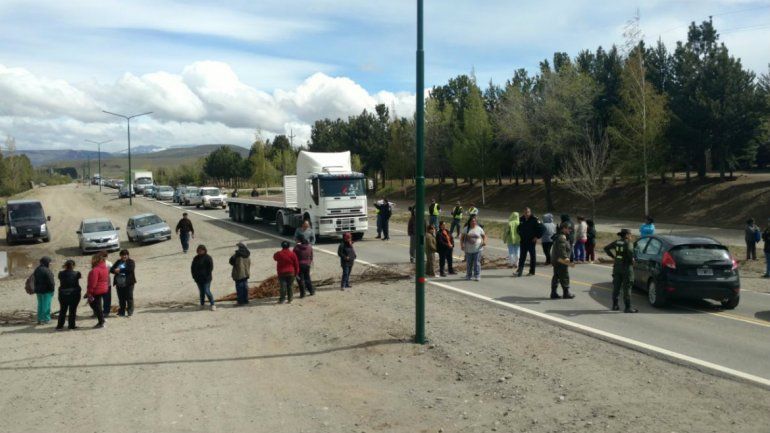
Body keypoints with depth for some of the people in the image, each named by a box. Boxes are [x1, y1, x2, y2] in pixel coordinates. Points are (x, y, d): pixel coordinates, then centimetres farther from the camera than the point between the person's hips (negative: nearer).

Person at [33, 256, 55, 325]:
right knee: (46, 305, -1)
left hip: (38, 290, 8)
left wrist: (36, 289, 17)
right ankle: (45, 319, 2)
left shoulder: (37, 270, 7)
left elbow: (35, 280, 12)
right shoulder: (46, 271, -19)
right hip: (46, 290, -8)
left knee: (40, 305, 14)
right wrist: (52, 288, -8)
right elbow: (50, 281, -20)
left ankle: (39, 319, 18)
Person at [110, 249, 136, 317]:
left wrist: (120, 270, -17)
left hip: (128, 283, -5)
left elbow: (130, 269, -18)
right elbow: (112, 269, 11)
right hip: (119, 283, 5)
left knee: (129, 298, -4)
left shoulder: (131, 262, 0)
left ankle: (130, 312, 0)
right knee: (121, 299, 9)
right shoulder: (118, 262, 18)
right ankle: (122, 312, 16)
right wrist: (115, 270, -12)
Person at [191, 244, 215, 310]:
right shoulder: (196, 258, 10)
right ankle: (202, 304, 22)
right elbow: (192, 268, 16)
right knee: (201, 292, 11)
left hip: (206, 278, -5)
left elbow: (211, 268, -9)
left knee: (207, 291, -11)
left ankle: (212, 305, -2)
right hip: (198, 279, 5)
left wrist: (207, 276, -13)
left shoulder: (208, 258, -6)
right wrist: (194, 276, 5)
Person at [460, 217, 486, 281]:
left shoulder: (479, 229, 3)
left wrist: (484, 241, -11)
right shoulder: (466, 229, 6)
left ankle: (477, 276, -2)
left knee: (477, 263, -7)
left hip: (477, 249, -2)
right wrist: (461, 245, -5)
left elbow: (484, 236, 9)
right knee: (468, 263, 9)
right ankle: (468, 275, 22)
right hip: (468, 250, 2)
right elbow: (462, 237, 8)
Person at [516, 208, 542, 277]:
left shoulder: (534, 219, -10)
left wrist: (537, 237, -12)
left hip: (531, 241, -4)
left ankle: (532, 271, 12)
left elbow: (541, 229, -10)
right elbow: (519, 228, 23)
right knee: (522, 256, 2)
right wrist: (520, 235, 12)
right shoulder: (522, 219, 7)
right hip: (523, 241, 5)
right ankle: (520, 270, 0)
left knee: (532, 256, 5)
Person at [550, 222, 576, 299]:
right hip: (561, 261, -10)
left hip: (555, 260, 10)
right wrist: (568, 262, -26)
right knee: (564, 277, -1)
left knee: (556, 277, 11)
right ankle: (566, 293, 6)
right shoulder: (562, 238, -18)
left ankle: (553, 293, 13)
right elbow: (562, 251, -25)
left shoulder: (558, 237, 15)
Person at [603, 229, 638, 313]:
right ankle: (628, 307, -1)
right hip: (626, 267, -6)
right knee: (627, 288, -2)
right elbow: (630, 252, -30)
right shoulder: (628, 243, -12)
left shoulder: (617, 242, 6)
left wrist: (612, 257, 11)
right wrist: (632, 259, -13)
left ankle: (615, 305, 17)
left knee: (616, 287, 12)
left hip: (617, 267, 6)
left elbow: (606, 248, 9)